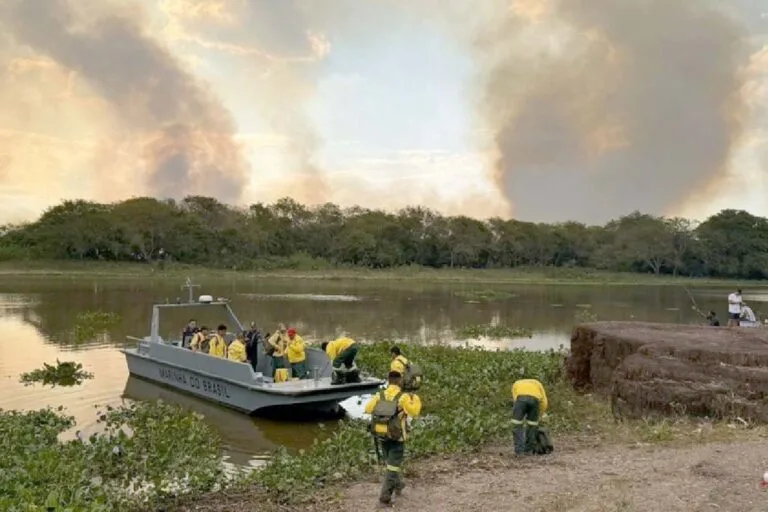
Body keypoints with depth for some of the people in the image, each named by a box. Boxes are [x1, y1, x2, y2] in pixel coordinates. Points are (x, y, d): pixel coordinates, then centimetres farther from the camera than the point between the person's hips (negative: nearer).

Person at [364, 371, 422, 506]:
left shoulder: (379, 396, -4)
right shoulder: (403, 397, -16)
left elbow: (368, 409, 3)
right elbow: (414, 412, -16)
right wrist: (415, 399, 2)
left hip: (382, 436, 5)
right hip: (397, 438, -5)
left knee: (391, 462, 26)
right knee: (392, 467, 3)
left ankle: (398, 484, 45)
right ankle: (385, 496, -1)